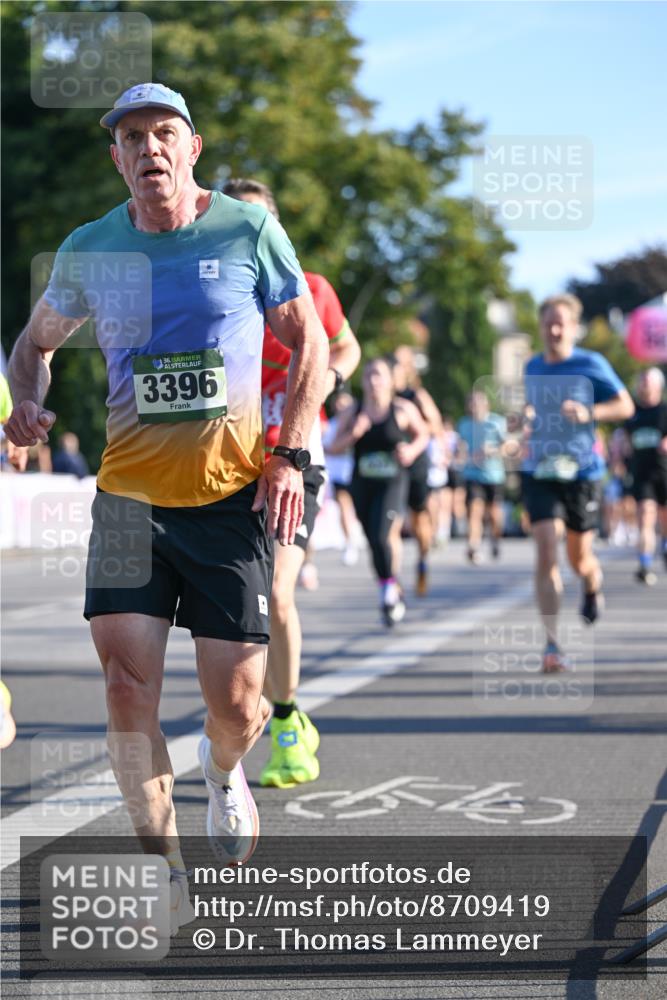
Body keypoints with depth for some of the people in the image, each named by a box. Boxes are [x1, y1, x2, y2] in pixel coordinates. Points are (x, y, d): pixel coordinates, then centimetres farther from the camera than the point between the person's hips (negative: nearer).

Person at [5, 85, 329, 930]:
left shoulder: (251, 233, -2)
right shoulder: (87, 251, 4)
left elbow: (309, 344, 6)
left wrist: (291, 455, -5)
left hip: (233, 495, -1)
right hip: (128, 495, 2)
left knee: (235, 703, -3)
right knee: (127, 688, -9)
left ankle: (223, 770, 35)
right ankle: (164, 871, 8)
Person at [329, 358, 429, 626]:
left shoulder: (403, 410, -3)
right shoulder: (352, 413, 4)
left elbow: (423, 434, 12)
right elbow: (334, 448, 6)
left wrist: (412, 450, -8)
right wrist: (352, 435, -12)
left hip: (393, 483, -4)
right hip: (362, 485, 4)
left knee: (380, 536, -22)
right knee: (374, 542, 9)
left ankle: (389, 589, -2)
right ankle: (393, 594, 28)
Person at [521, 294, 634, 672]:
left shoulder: (591, 364, -6)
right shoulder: (533, 367, 7)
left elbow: (626, 406, -5)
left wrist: (588, 413, -21)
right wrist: (525, 422, 5)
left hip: (582, 471, -2)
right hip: (539, 471, 2)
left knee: (579, 556, 9)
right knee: (546, 549, -14)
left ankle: (594, 585, 50)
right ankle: (553, 645, -14)